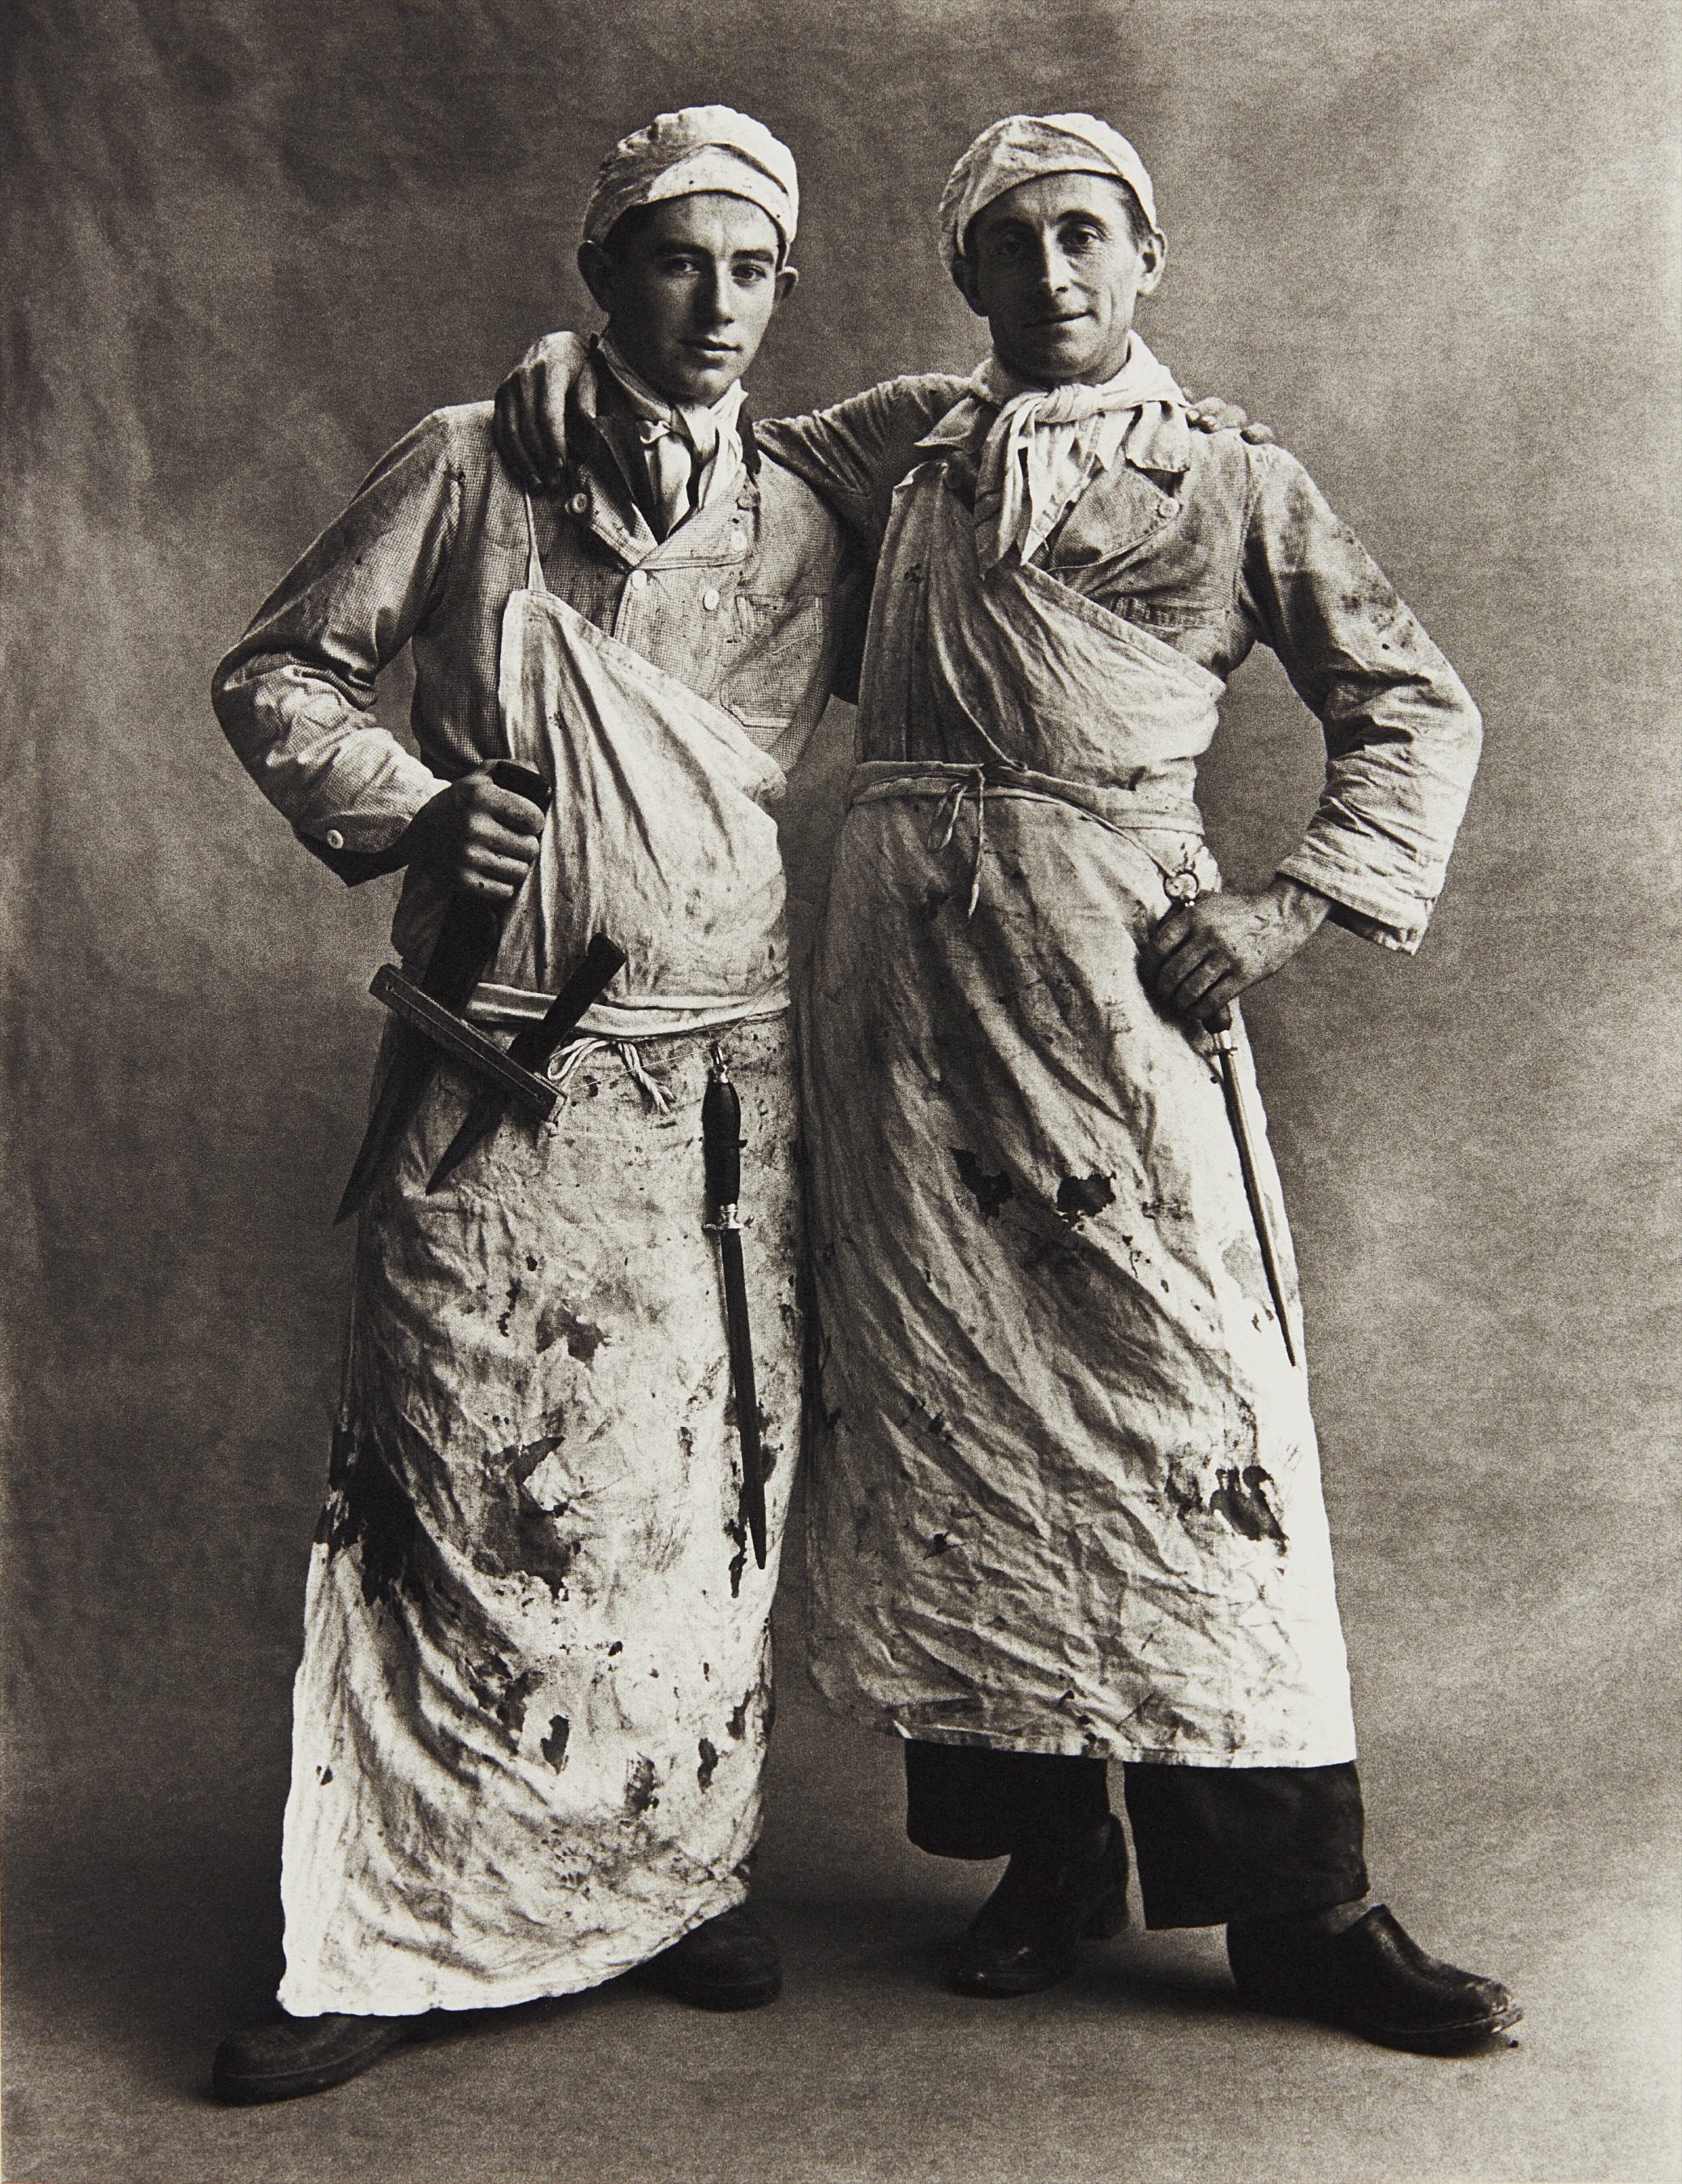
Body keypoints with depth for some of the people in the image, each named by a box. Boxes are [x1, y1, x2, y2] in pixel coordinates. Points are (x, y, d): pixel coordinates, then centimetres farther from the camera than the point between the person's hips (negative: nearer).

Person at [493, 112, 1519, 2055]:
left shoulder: (1236, 486, 13)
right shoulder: (902, 446, 20)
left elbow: (1416, 709, 12)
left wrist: (1294, 899, -3)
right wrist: (566, 368, 8)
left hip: (1114, 949, -3)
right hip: (899, 948, 3)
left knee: (1185, 1386, -8)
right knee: (949, 1389, 3)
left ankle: (1292, 1904, 2)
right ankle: (1047, 1845, 16)